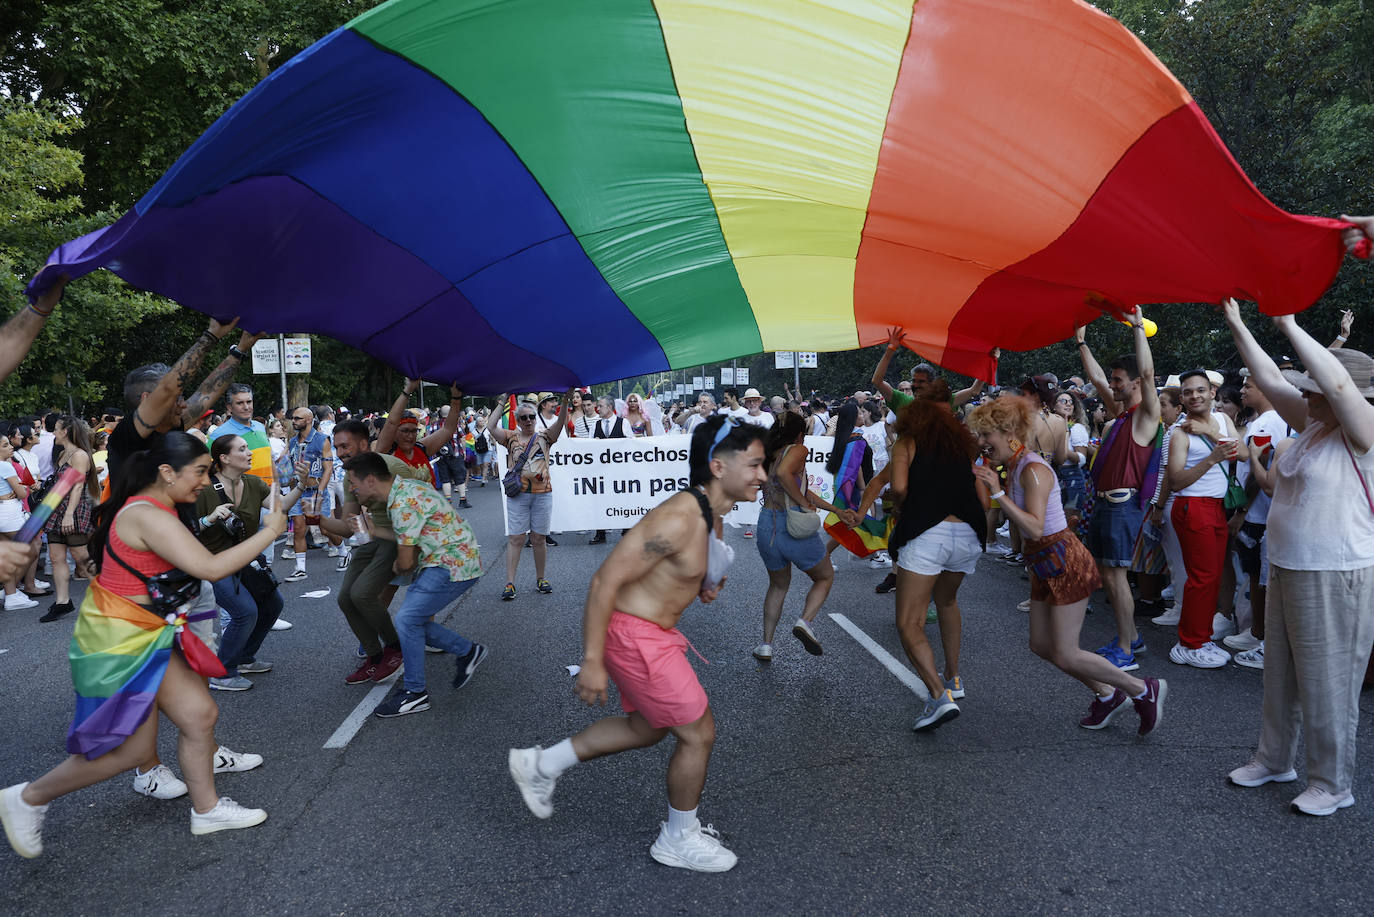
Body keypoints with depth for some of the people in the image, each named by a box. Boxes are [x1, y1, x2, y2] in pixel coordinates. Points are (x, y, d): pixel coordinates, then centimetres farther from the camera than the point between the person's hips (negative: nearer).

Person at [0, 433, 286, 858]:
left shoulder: (151, 508, 9)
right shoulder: (148, 516, -24)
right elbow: (211, 568, -29)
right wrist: (269, 531, -21)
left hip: (145, 635, 10)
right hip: (119, 640, -10)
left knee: (200, 714, 8)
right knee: (130, 748, 0)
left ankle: (206, 809, 22)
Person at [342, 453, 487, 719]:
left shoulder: (404, 503, -23)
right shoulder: (402, 490, 9)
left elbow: (406, 562, -16)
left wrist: (396, 567, 6)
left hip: (453, 565, -10)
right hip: (449, 562, 10)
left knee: (407, 619, -11)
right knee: (414, 620, 9)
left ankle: (414, 693, 1)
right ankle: (468, 651, 23)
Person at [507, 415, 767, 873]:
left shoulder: (707, 513, 4)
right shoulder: (679, 518, -27)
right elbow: (605, 581, -26)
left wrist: (701, 584, 2)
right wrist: (592, 662, -24)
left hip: (650, 632, 10)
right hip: (634, 635, -10)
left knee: (645, 728, 24)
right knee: (699, 733, 3)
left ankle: (541, 765, 34)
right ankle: (679, 839, 25)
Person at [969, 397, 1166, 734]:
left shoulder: (1033, 470, -21)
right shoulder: (1012, 468, 7)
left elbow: (1035, 528, -30)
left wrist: (998, 493, -33)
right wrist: (988, 484, 6)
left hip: (1065, 561, -10)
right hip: (1044, 565, 10)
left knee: (1065, 656, -5)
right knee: (1041, 646, 14)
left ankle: (1145, 690, 14)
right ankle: (1107, 695, 32)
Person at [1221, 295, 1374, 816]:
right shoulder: (1312, 425, 8)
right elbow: (1268, 379, 10)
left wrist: (1289, 326, -24)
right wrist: (1236, 325, 8)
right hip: (1287, 571, 8)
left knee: (1327, 685, 2)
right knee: (1280, 675, 18)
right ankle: (1274, 760, 33)